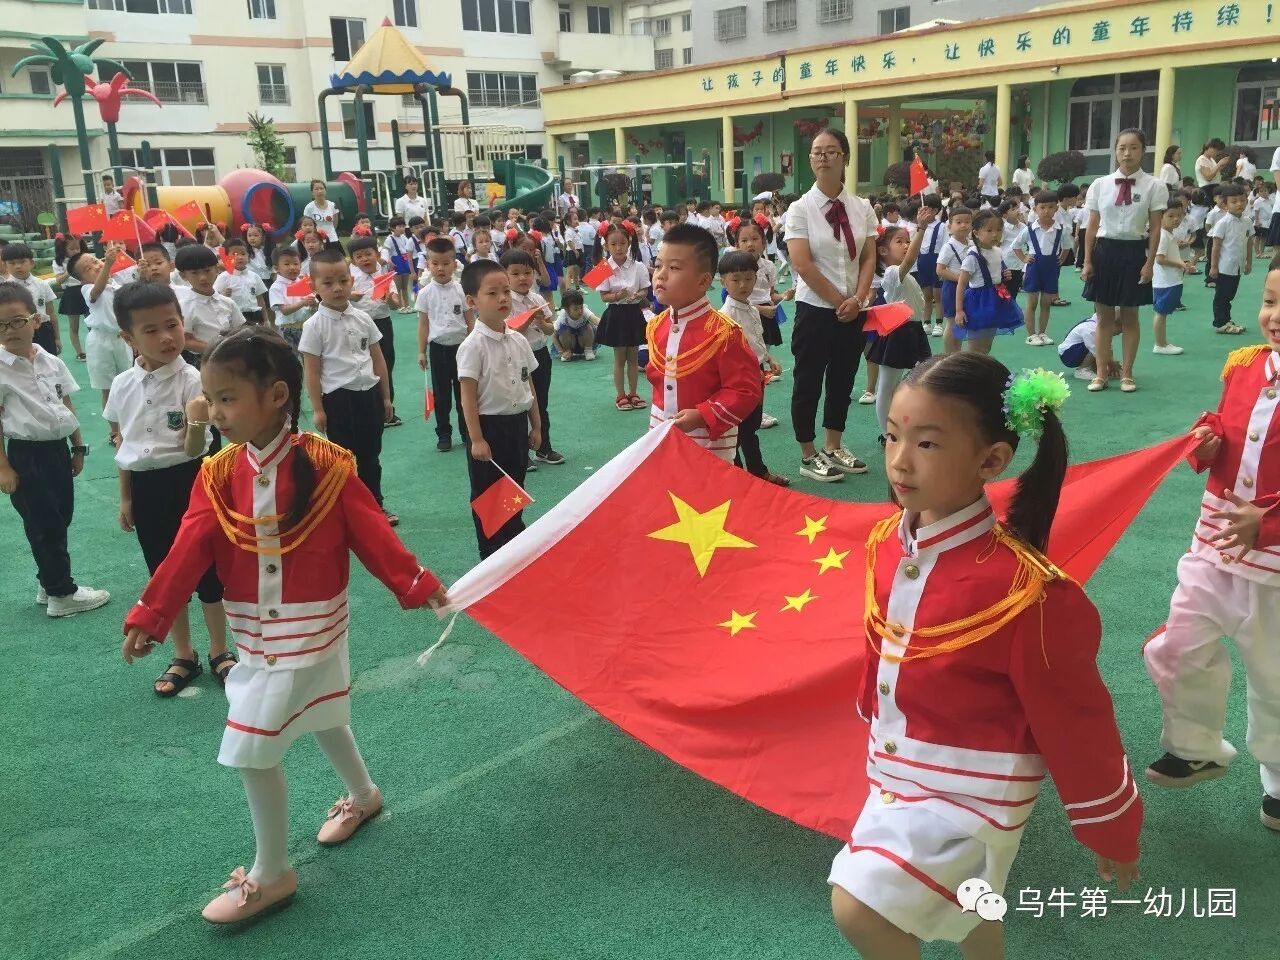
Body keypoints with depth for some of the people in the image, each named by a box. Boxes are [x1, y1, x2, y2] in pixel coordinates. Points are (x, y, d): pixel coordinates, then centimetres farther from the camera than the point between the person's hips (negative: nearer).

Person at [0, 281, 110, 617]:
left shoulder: (51, 362, 2)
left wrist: (78, 447, 13)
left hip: (58, 448, 6)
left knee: (61, 518, 15)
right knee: (44, 525, 3)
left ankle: (49, 584, 31)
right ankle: (62, 594, 14)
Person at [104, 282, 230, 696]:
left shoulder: (192, 381, -15)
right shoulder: (122, 386, -1)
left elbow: (194, 449, -17)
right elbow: (123, 446, 10)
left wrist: (198, 422, -38)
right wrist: (126, 498, 12)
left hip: (187, 482, -4)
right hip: (146, 489, 4)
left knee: (207, 570, 9)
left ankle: (219, 652, 28)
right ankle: (183, 657, 31)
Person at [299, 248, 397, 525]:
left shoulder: (362, 319, 4)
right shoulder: (315, 326, -8)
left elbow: (378, 359, 11)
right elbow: (311, 371, -7)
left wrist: (385, 397, 12)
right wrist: (317, 409, -8)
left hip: (370, 393, 4)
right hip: (338, 398, -4)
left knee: (371, 455, 15)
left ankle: (376, 505, 29)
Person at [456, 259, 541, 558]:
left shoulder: (518, 341, 4)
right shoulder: (473, 345, -15)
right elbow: (468, 396, -16)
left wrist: (535, 425, 13)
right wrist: (476, 439, -18)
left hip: (517, 423, 7)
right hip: (489, 426, -7)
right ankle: (492, 557, 15)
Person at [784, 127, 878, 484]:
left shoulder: (862, 207, 5)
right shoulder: (800, 209, -7)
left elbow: (869, 258, 4)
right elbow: (802, 264, -14)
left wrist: (857, 299, -11)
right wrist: (839, 301, -13)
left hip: (853, 311, 4)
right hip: (816, 310, -4)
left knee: (843, 382, 13)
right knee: (808, 384, 3)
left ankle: (834, 449, 28)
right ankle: (809, 456, 16)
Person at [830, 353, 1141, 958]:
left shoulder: (1022, 588, -27)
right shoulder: (886, 542, -7)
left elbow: (1076, 725, -16)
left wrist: (1112, 835, -5)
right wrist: (874, 720, 23)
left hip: (971, 790, -7)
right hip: (897, 773, 7)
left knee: (856, 905, -15)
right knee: (966, 912, 26)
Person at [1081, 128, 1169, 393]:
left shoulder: (1154, 187, -3)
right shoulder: (1100, 185, 2)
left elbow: (1155, 229, -2)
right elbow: (1092, 225, 5)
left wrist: (1149, 263, -8)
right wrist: (1087, 261, 1)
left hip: (1134, 252, -1)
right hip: (1105, 250, 2)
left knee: (1130, 316, 7)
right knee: (1104, 316, 7)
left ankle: (1126, 374, 17)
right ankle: (1101, 373, 15)